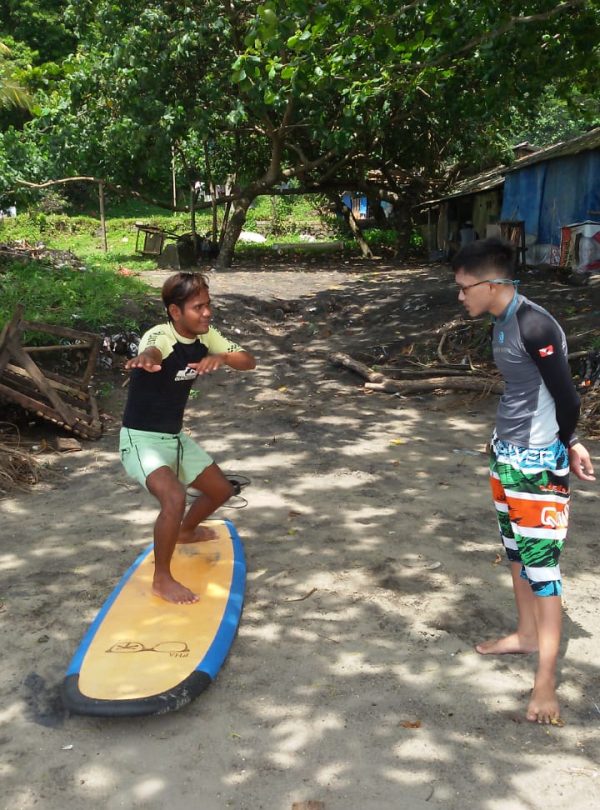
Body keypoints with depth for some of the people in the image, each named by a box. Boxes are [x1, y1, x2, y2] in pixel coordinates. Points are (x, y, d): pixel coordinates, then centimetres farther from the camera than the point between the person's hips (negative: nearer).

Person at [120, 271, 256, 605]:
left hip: (175, 436, 8)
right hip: (142, 439, -8)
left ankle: (186, 531, 49)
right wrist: (146, 358, -76)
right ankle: (162, 579, -10)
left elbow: (249, 362, -8)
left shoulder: (206, 336, -5)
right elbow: (153, 351, -51)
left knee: (221, 490, 19)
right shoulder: (160, 336, -27)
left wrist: (221, 358, -30)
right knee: (174, 497, -31)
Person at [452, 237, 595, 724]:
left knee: (541, 563, -3)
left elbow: (567, 399, -18)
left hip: (536, 463, -9)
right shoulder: (503, 322, 6)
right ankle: (526, 635, 40)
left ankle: (546, 680, 6)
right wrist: (569, 442, 9)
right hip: (506, 453, 9)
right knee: (516, 551, 21)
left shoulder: (534, 326, -22)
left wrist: (561, 448, 0)